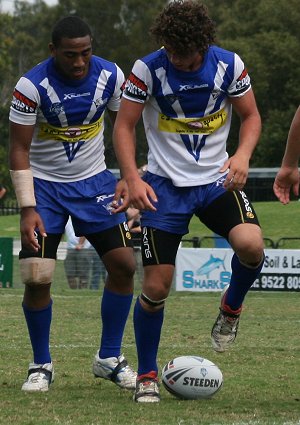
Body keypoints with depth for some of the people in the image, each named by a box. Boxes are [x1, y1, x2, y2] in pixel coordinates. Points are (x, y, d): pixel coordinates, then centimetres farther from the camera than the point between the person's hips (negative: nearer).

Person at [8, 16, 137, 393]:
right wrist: (28, 209, -20)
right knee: (37, 277, -12)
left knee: (124, 264, -6)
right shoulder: (31, 86, -21)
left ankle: (109, 358, 10)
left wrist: (127, 177, -1)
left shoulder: (110, 76, -11)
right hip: (44, 184, -3)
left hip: (93, 181, 3)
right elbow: (19, 150, -15)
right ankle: (41, 365, 8)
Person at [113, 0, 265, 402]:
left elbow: (251, 116, 5)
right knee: (156, 286, -5)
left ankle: (231, 307, 6)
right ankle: (147, 376, 14)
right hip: (165, 185, -1)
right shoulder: (147, 69, -12)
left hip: (216, 180, 1)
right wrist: (133, 179, -19)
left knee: (250, 245, -27)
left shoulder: (229, 65, -7)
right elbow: (124, 126, -5)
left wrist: (242, 154, -16)